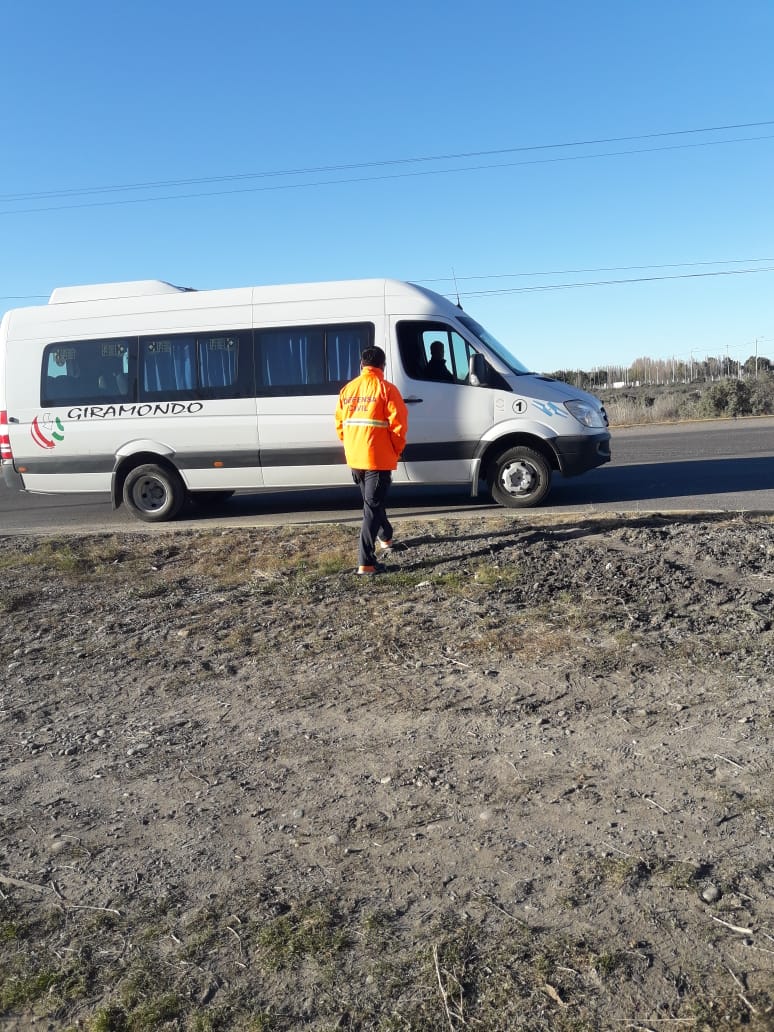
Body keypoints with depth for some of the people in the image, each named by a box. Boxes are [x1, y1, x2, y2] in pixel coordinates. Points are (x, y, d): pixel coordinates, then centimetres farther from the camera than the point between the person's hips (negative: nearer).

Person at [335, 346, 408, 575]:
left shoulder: (347, 389, 8)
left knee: (372, 501, 25)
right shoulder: (386, 389, -8)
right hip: (378, 458, -6)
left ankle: (385, 537, 45)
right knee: (372, 507, -5)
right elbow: (398, 424, -12)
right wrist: (397, 451, 3)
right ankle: (366, 561, -9)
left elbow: (340, 423, 11)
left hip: (355, 458, 6)